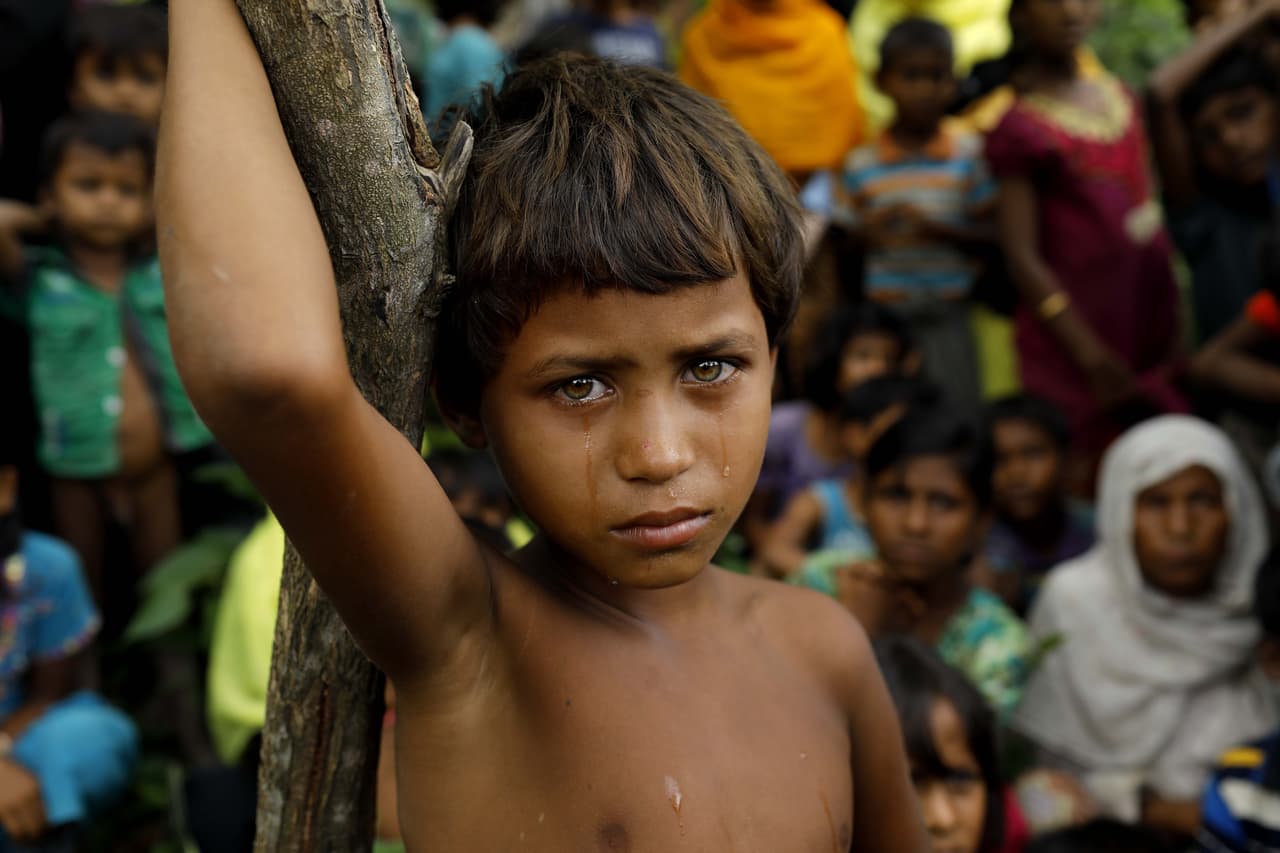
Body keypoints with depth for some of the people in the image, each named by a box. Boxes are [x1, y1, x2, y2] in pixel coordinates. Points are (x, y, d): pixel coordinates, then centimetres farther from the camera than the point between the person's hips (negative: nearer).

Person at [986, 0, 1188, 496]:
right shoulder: (1022, 129, -9)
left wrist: (1174, 323, 13)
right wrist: (1088, 349, -16)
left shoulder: (1117, 95, 11)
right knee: (1084, 476, -4)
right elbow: (1022, 255, -12)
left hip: (1149, 322, 6)